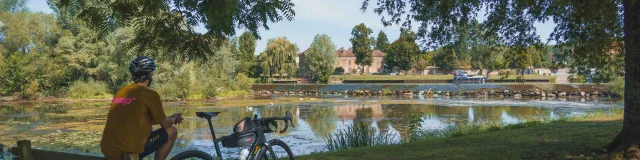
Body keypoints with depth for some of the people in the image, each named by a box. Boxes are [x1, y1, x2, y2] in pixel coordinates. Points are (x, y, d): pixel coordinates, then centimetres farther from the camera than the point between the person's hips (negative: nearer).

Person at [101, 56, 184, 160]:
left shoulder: (120, 92, 13)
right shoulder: (150, 94, -8)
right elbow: (165, 124, 2)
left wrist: (169, 119, 34)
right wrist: (174, 118, 26)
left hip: (108, 150, 7)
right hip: (131, 151, -7)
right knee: (172, 131, 9)